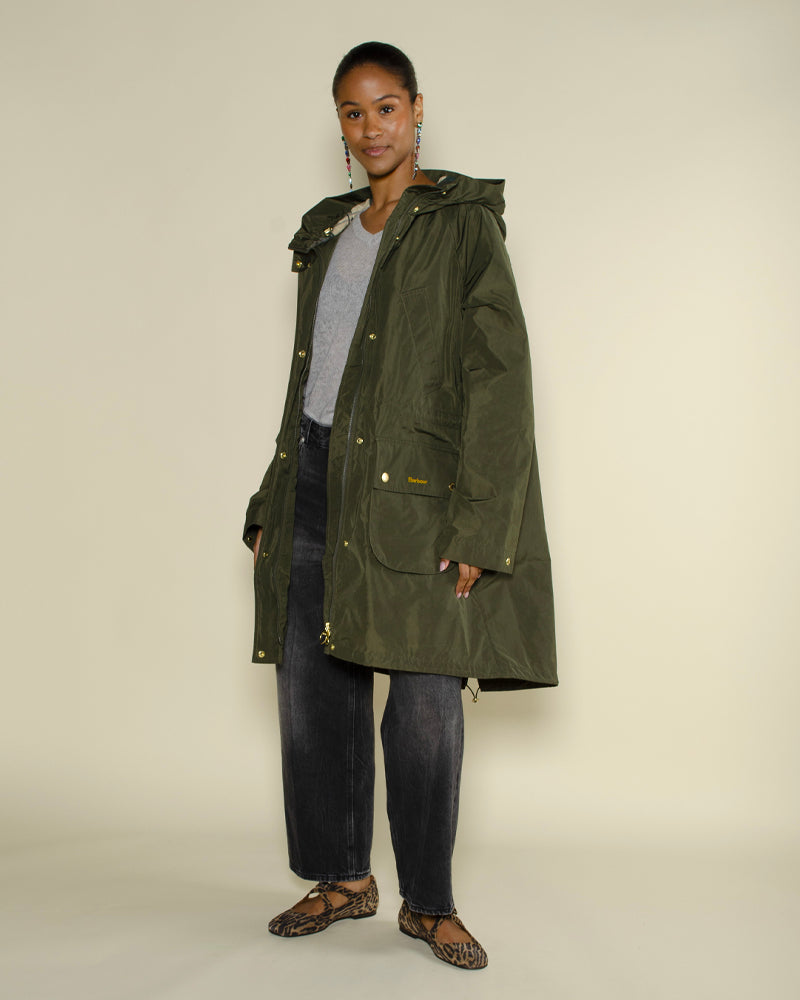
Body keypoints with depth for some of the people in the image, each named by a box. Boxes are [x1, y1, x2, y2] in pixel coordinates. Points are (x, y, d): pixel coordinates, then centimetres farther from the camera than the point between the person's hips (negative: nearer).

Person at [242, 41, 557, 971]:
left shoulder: (462, 223, 1)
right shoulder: (327, 231, 19)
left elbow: (499, 372, -7)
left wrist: (478, 524, -15)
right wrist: (270, 503, 17)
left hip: (410, 487, -5)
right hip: (315, 475, 6)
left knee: (426, 704, -3)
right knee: (311, 691, 7)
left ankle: (428, 902, 15)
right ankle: (342, 879, 24)